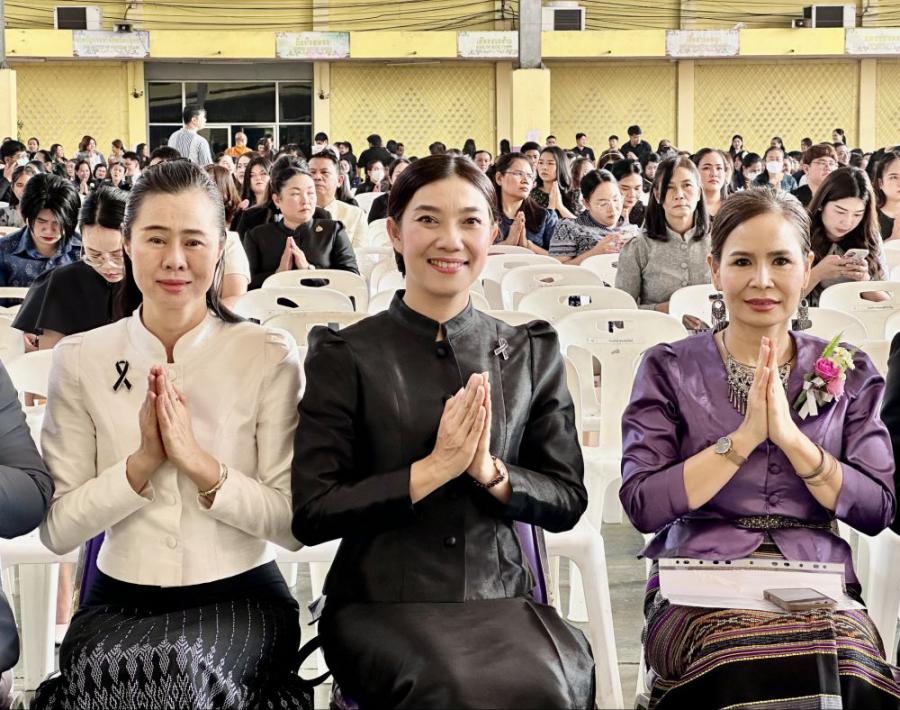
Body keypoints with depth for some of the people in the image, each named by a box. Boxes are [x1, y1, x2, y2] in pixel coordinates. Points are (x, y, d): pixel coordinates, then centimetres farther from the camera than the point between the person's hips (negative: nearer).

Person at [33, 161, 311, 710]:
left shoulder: (271, 356, -2)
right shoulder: (80, 359, 3)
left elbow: (295, 524, -7)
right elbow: (57, 530, -2)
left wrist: (198, 463, -18)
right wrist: (143, 461, -16)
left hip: (240, 597, -1)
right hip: (119, 599, 1)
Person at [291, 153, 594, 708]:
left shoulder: (531, 353, 10)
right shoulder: (346, 356, 0)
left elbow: (568, 501, 8)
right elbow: (311, 513, -6)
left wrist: (490, 472, -11)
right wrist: (434, 469, -15)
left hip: (503, 599, 3)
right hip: (383, 604, -2)